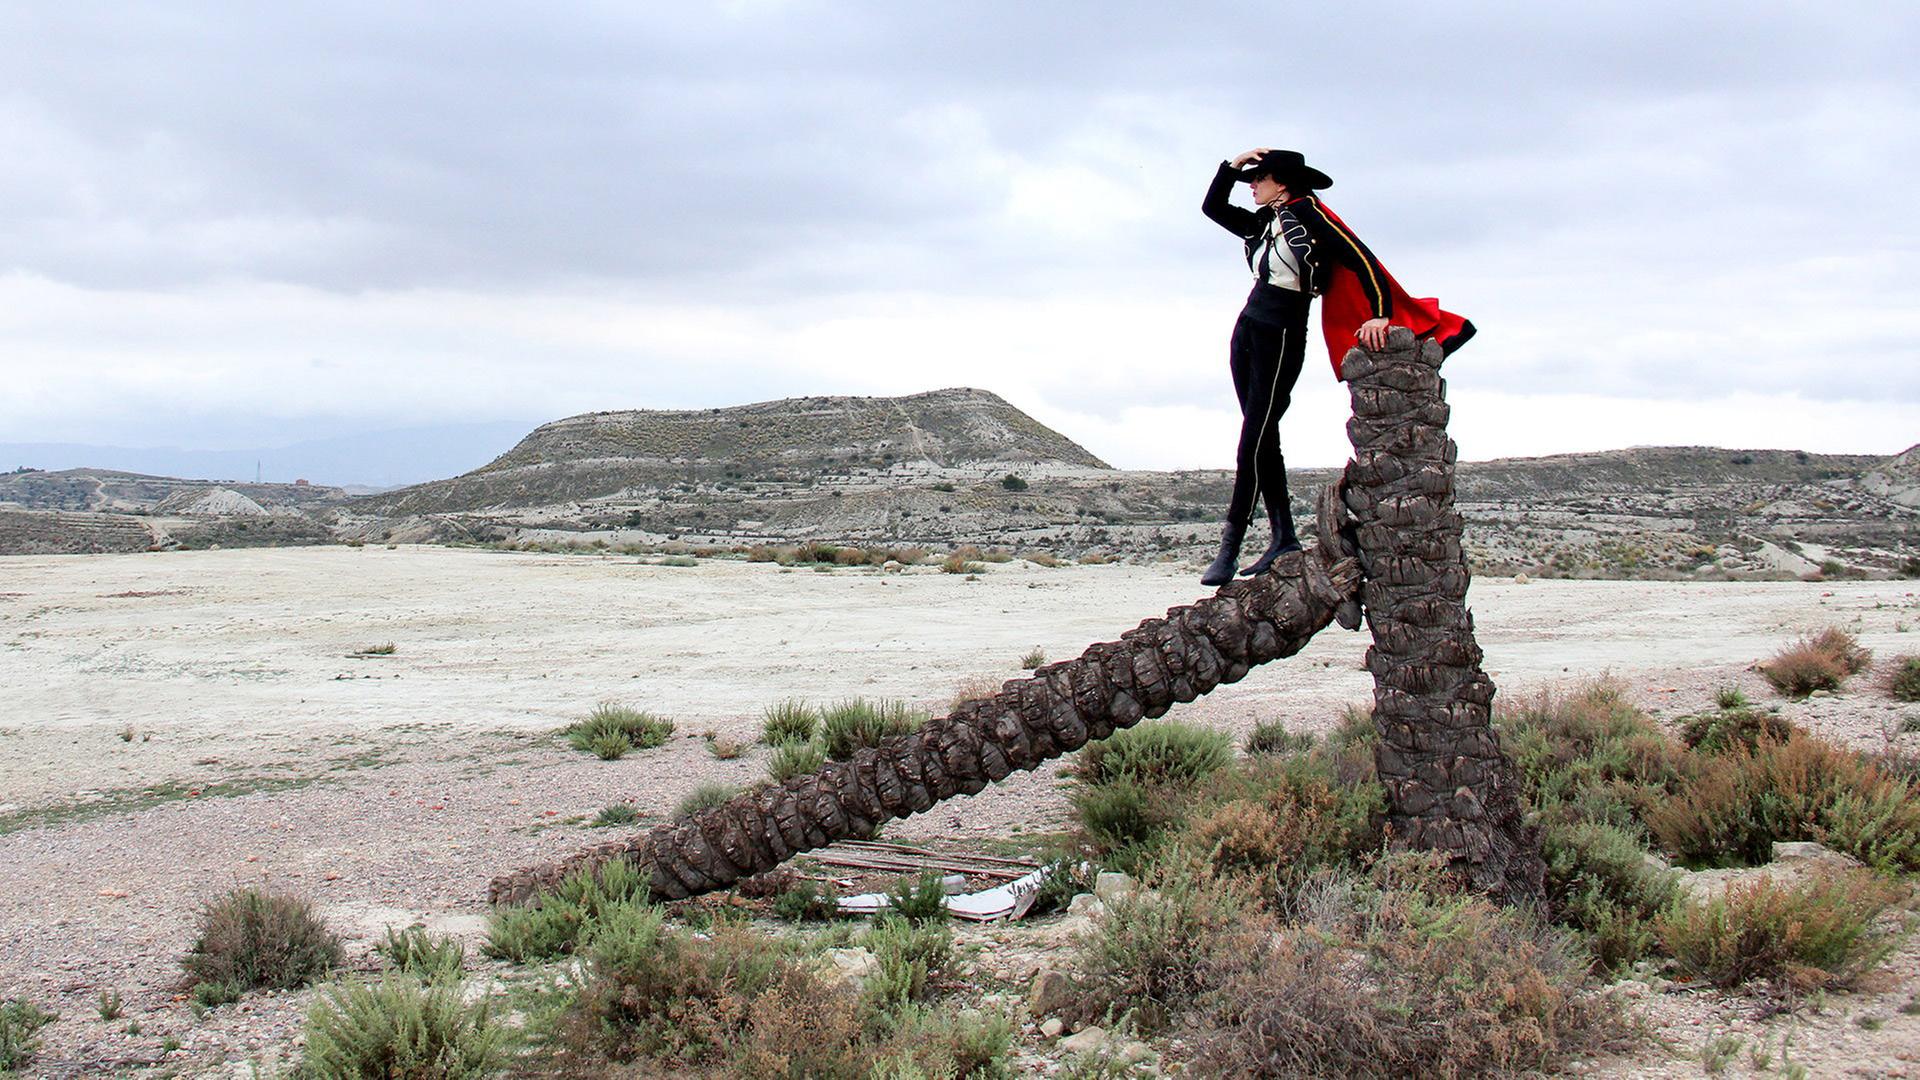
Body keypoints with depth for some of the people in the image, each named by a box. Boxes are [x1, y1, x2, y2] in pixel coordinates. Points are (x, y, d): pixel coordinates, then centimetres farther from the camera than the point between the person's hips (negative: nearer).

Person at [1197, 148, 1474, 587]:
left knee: (1253, 441, -12)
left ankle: (1229, 549, -13)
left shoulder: (1309, 217, -9)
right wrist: (1232, 165, 10)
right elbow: (1212, 206, 24)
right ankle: (1284, 537, 11)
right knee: (1262, 438, 6)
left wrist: (1380, 315, -27)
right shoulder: (1264, 224, 14)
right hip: (1247, 330, 9)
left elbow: (1361, 261, -17)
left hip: (1281, 337, -8)